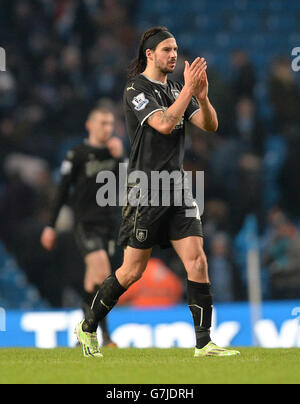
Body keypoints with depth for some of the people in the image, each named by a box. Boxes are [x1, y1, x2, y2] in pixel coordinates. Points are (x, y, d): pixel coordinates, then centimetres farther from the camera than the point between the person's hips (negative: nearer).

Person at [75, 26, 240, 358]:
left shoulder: (176, 90, 14)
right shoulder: (136, 90, -8)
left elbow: (210, 125, 5)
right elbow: (164, 124, -22)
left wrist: (202, 97, -13)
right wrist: (189, 89, -22)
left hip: (176, 191, 6)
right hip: (145, 191, -6)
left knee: (196, 260, -6)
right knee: (133, 270, -1)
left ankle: (204, 342, -5)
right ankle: (88, 327, 19)